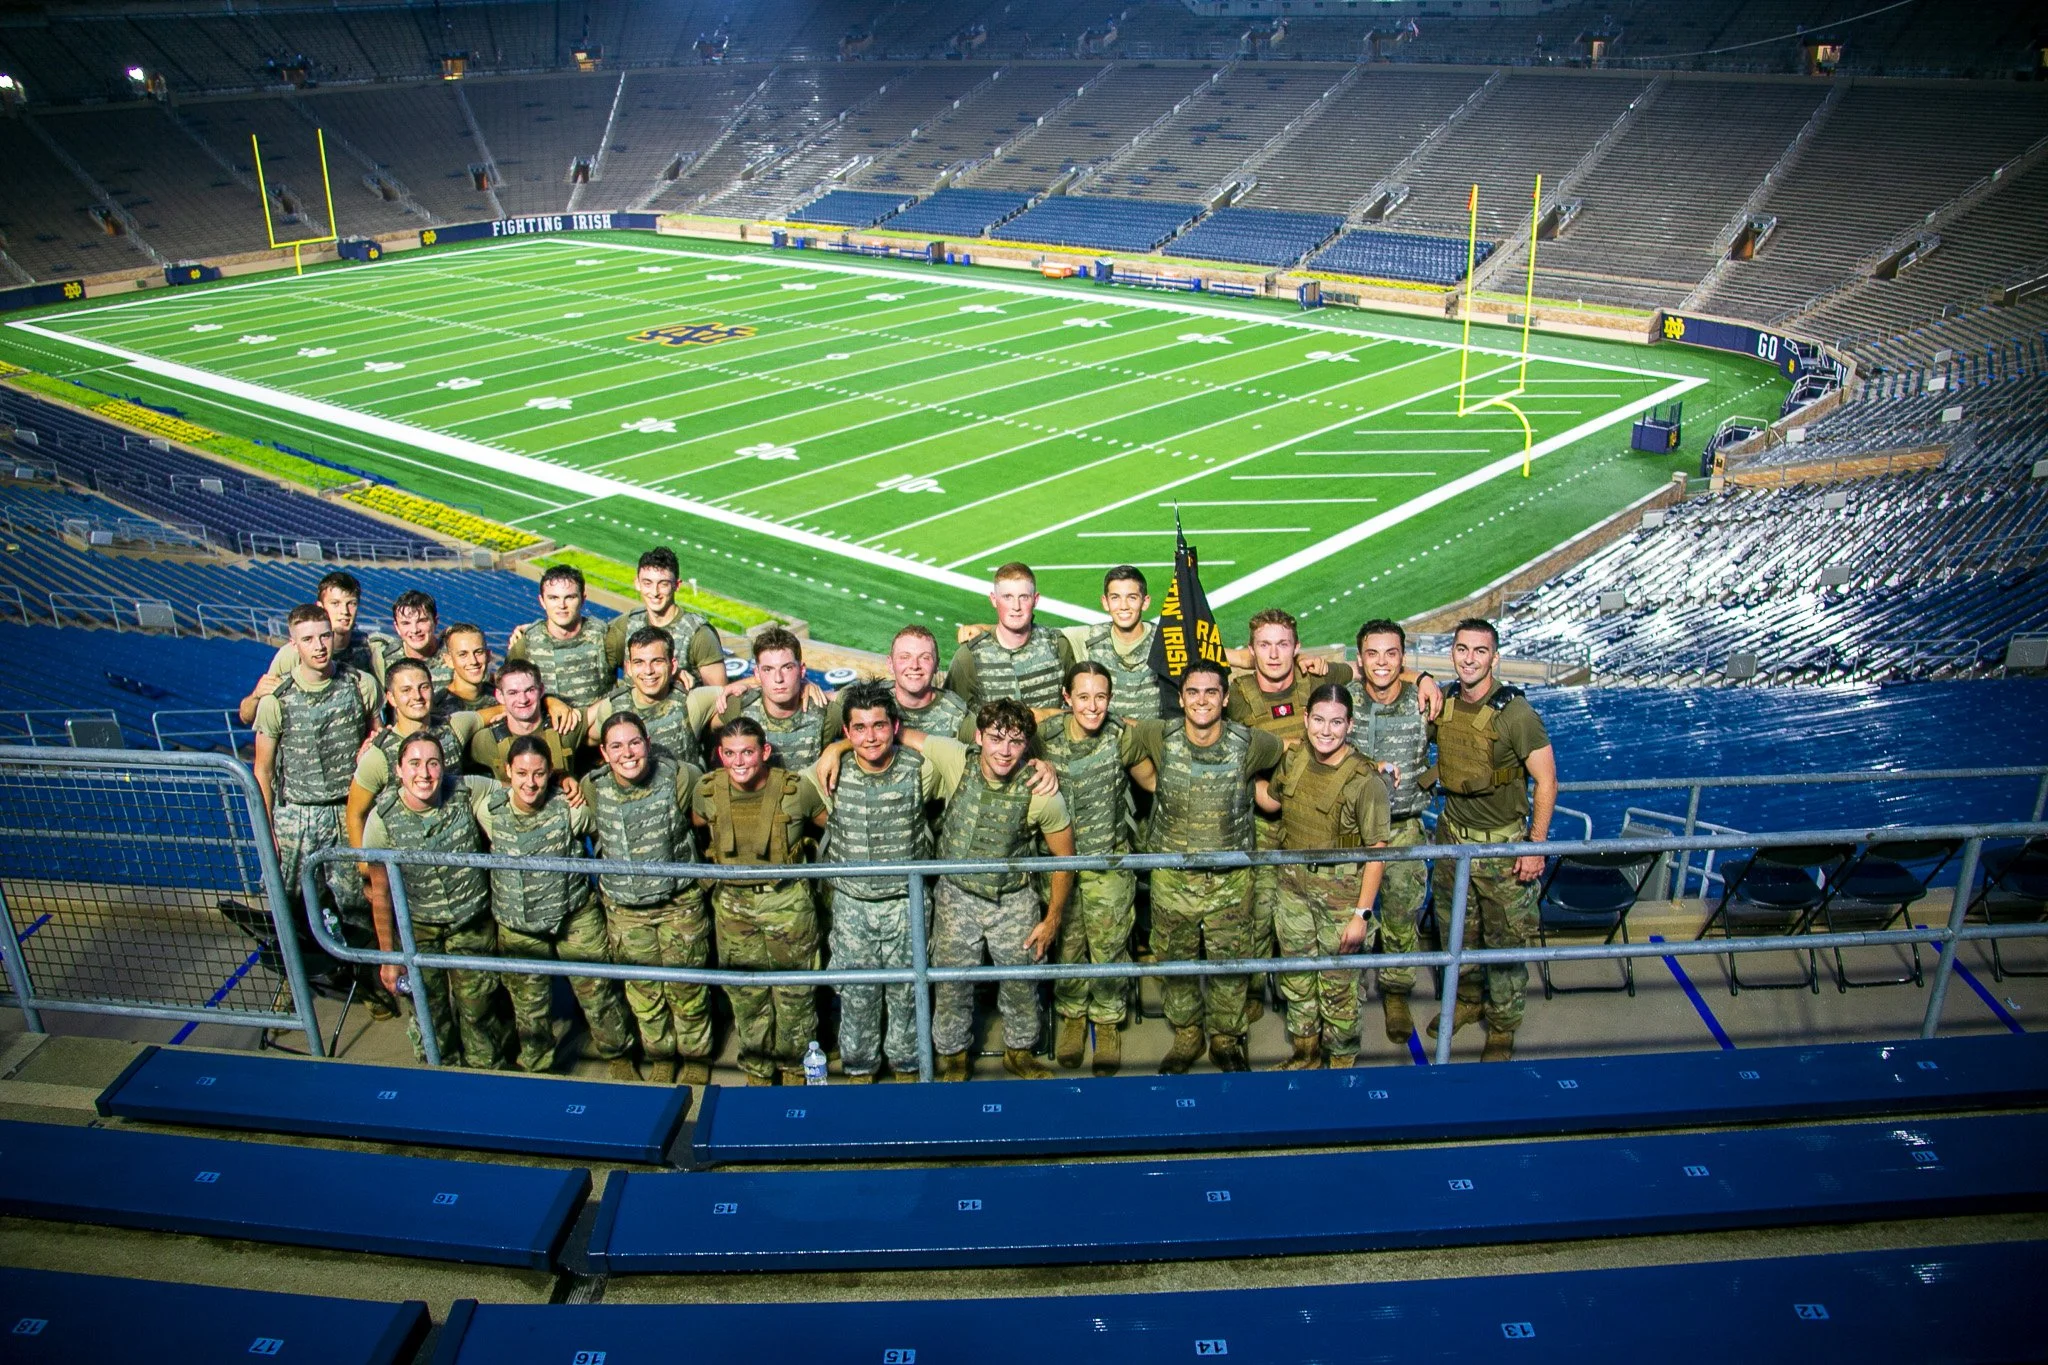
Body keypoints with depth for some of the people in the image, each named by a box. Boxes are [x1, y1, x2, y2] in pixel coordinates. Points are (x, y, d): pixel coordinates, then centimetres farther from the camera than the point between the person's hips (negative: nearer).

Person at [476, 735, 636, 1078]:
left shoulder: (570, 807, -18)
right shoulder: (488, 809, -13)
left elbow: (602, 831, 2)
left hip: (575, 917, -1)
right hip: (517, 926, 2)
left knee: (597, 992, 8)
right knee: (528, 1005, 16)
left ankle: (618, 1056, 32)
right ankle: (535, 1068, 39)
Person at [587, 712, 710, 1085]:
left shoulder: (680, 777, -20)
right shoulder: (592, 788, -11)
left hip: (679, 903, -2)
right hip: (624, 909, 3)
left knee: (686, 988, 9)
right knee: (643, 991, 16)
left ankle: (696, 1056, 33)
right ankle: (660, 1056, 39)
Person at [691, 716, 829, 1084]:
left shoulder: (797, 789, -17)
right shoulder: (708, 791, -9)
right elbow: (695, 824, 14)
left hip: (787, 902, -2)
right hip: (732, 904, 2)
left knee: (793, 992, 9)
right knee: (745, 993, 13)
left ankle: (795, 1069, 32)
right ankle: (757, 1072, 33)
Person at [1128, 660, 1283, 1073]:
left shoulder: (1250, 743, -11)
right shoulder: (1160, 737, -10)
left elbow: (1289, 750, 8)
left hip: (1230, 878, -1)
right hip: (1171, 875, 1)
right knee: (1176, 961, 14)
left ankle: (1226, 1039, 31)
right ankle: (1187, 1036, 34)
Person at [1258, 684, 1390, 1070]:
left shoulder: (1364, 781, -20)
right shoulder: (1293, 760, -2)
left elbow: (1376, 850, -16)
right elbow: (1271, 802, 18)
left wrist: (1361, 914, -16)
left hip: (1340, 893, -5)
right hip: (1294, 886, 6)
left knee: (1338, 984, 9)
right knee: (1295, 977, 19)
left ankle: (1341, 1061, 30)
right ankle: (1304, 1053, 39)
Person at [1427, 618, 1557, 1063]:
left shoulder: (1514, 712, -19)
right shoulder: (1443, 702, -3)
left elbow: (1546, 780, -14)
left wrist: (1536, 847, -15)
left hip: (1503, 843, -5)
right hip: (1452, 835, 5)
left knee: (1506, 941, 5)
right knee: (1455, 929, 19)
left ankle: (1502, 1028, 22)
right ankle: (1468, 1000, 41)